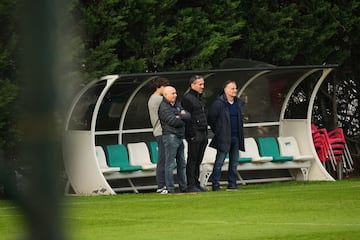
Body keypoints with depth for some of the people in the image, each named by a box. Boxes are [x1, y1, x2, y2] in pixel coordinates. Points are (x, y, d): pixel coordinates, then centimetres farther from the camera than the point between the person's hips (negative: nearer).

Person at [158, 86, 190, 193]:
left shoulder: (177, 105, 18)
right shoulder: (164, 107, -8)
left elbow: (188, 116, 8)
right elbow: (173, 122, -17)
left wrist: (180, 116, -12)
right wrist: (183, 121, 1)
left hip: (179, 137, 9)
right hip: (170, 137, -9)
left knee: (182, 163, 11)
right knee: (170, 164, -9)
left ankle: (183, 187, 16)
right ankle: (170, 188, -10)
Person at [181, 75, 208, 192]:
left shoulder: (200, 98, 19)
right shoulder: (187, 98, -9)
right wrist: (191, 134, -18)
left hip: (203, 134, 9)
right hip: (194, 135, -9)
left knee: (198, 160, 10)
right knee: (192, 160, -6)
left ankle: (196, 183, 14)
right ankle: (191, 185, -5)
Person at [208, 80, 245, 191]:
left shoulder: (238, 103, 11)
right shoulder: (219, 103, -9)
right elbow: (211, 118, -5)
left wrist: (240, 134, 17)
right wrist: (217, 131, 0)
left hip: (236, 136, 6)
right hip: (223, 138, -6)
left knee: (234, 161, 8)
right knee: (219, 161, -6)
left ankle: (232, 183, 14)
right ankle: (215, 184, -4)